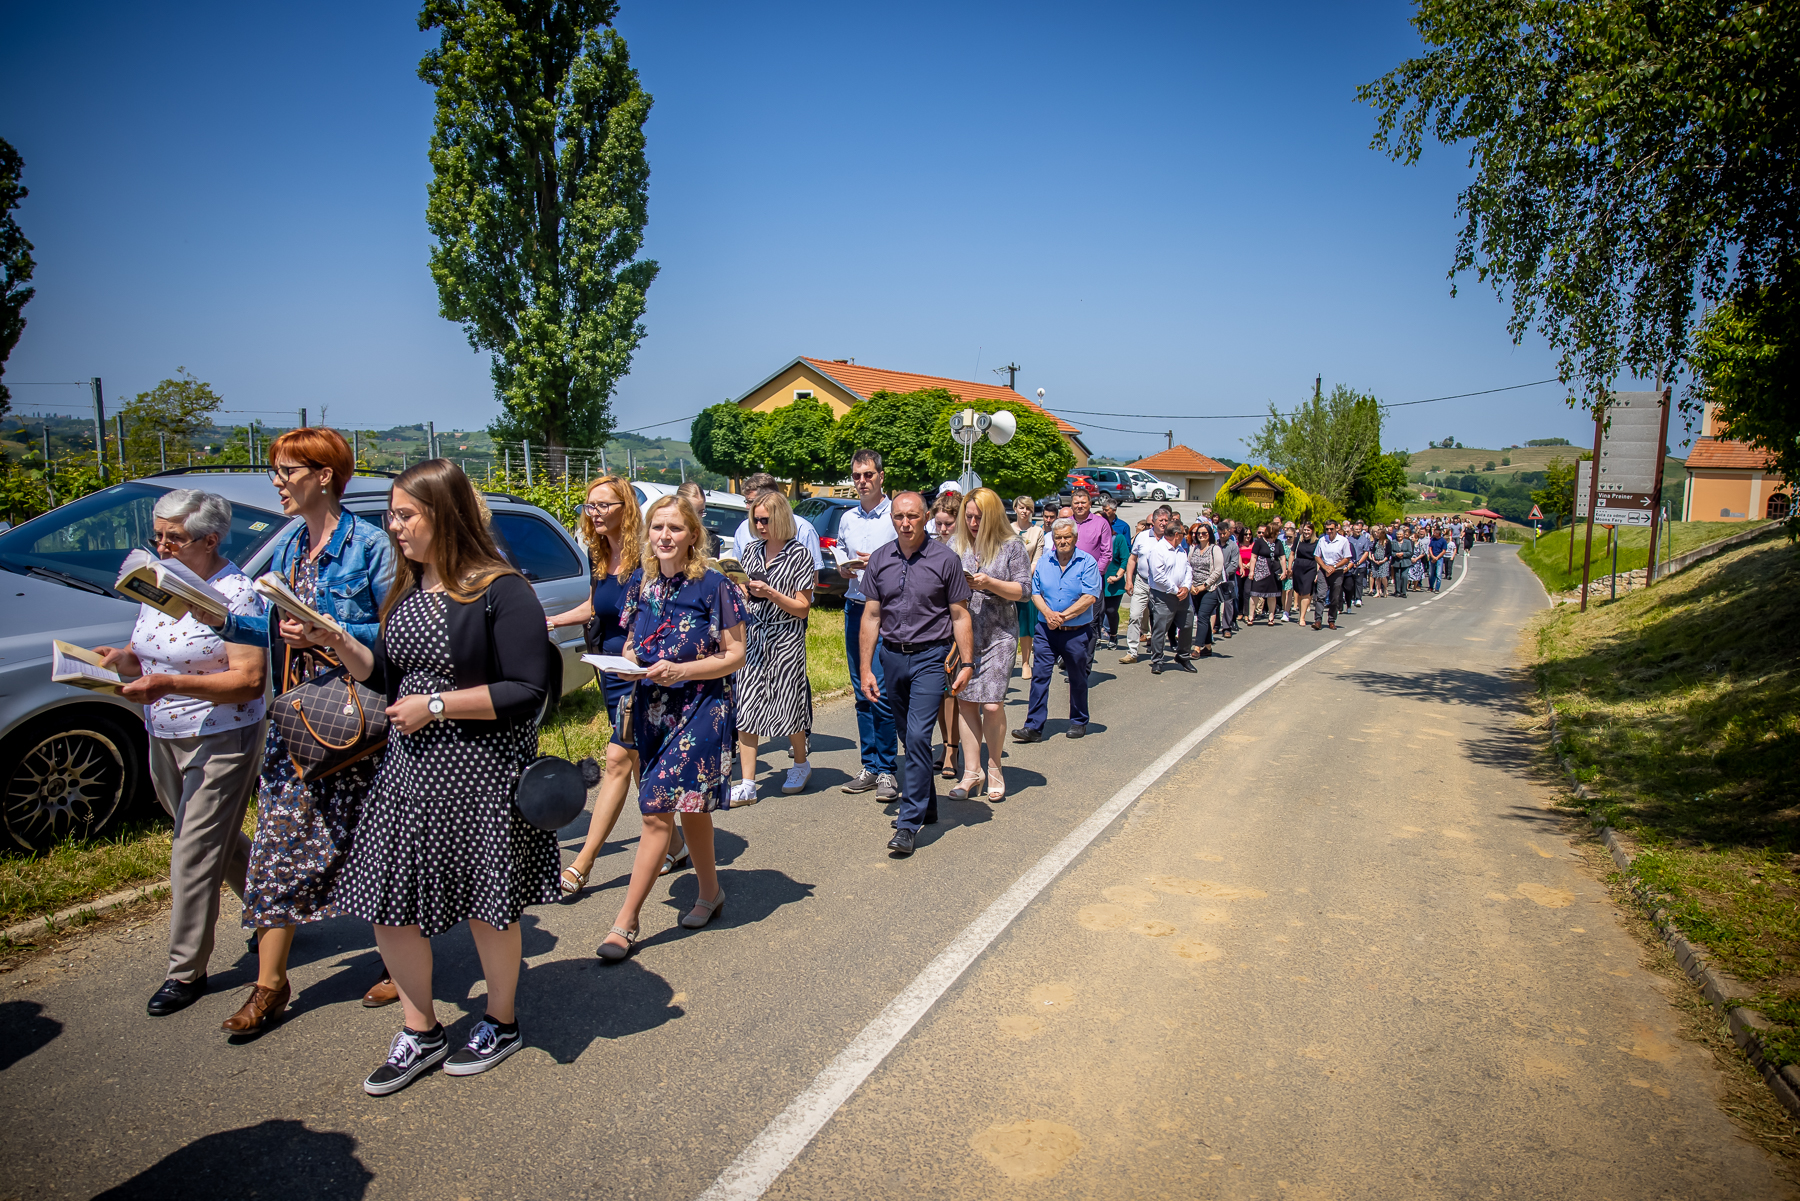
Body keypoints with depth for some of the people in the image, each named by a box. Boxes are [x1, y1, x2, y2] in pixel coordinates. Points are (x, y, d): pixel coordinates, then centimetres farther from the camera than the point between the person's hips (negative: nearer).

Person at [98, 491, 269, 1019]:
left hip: (222, 743, -8)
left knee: (193, 856, -2)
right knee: (221, 844, 19)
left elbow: (250, 679, -23)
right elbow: (147, 654, 15)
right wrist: (121, 659, -8)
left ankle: (186, 971, 13)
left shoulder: (234, 593, -18)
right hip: (165, 739, 8)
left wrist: (167, 685, -29)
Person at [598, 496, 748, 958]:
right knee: (689, 806, 13)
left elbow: (735, 655, -8)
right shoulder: (642, 589, 8)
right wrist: (627, 664, -5)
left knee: (657, 809, -8)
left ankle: (625, 923, 2)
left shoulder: (714, 586, -9)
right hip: (652, 709, 5)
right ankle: (710, 893, 31)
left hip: (700, 711, -5)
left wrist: (681, 670, -20)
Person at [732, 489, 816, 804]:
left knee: (786, 707, 5)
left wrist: (770, 593, -19)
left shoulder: (798, 554, -7)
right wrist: (742, 589, -2)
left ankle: (801, 764, 32)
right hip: (753, 639, 5)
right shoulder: (752, 550, 9)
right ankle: (747, 785, 4)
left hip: (786, 640, -4)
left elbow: (802, 608, -8)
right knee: (745, 708, -1)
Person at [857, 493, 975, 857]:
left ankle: (909, 821, -7)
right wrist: (865, 669, 3)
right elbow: (871, 616, 7)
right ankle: (927, 805, 31)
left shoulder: (945, 559, -4)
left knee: (918, 735, -12)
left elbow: (960, 615, -1)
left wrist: (967, 663, -7)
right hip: (892, 656, 4)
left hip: (931, 656, -4)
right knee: (908, 736, 14)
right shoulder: (879, 560, 5)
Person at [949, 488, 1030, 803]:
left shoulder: (1011, 546, 1)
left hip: (998, 634, -3)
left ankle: (994, 768, 13)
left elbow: (1024, 590, -2)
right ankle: (972, 771, 15)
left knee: (992, 705, -8)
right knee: (965, 702, 5)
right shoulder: (956, 545, 10)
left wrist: (990, 583, -15)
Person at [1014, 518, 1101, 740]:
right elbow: (1035, 593, 6)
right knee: (1039, 675, -4)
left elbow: (1090, 597, -12)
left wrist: (1064, 616, -16)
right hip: (1046, 630, 2)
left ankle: (1078, 722, 28)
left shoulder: (1087, 562, -5)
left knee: (1077, 679, 11)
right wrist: (1048, 613, -13)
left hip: (1076, 632, -2)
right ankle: (1033, 727, -3)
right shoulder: (1043, 562, 7)